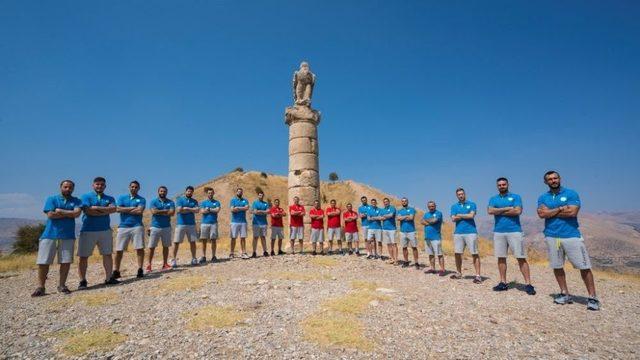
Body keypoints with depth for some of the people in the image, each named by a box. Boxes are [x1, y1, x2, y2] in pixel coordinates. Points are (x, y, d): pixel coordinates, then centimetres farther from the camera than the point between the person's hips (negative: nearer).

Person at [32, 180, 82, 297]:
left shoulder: (76, 201, 9)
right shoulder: (52, 199, 6)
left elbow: (77, 213, -9)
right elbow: (50, 215, -8)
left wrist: (60, 211, -6)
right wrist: (69, 213, -5)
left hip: (68, 235, 1)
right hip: (50, 234, -1)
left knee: (66, 261, 2)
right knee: (43, 262, -1)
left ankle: (62, 285, 13)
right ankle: (40, 287, 11)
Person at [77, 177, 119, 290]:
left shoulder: (110, 198, 11)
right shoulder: (86, 197, 3)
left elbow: (113, 209, -9)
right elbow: (88, 211, -14)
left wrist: (97, 208, -13)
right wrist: (105, 211, -9)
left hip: (105, 230, 3)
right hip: (88, 231, -3)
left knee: (107, 255, 7)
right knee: (83, 256, 1)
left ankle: (109, 278, 16)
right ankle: (83, 281, 13)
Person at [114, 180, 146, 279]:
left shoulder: (141, 199, 7)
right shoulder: (122, 198, 14)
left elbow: (140, 211, -9)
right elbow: (118, 209, -3)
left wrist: (125, 210, -2)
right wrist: (132, 208, -5)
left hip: (137, 226, -2)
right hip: (123, 227, 2)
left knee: (140, 248, -5)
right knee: (119, 250, 2)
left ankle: (140, 269, 2)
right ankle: (116, 271, 13)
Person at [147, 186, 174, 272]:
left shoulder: (170, 202, 5)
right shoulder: (153, 201, 1)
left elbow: (172, 213, -9)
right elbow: (154, 211, -16)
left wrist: (159, 212, -11)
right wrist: (166, 211, -10)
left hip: (167, 227, 2)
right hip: (155, 227, -2)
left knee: (166, 246, 8)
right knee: (152, 247, 0)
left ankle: (165, 264, 16)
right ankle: (149, 265, 9)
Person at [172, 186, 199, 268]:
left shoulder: (194, 201, 11)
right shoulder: (180, 199, 1)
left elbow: (197, 210, -5)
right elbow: (179, 210, -14)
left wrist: (186, 208, -11)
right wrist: (191, 210, -8)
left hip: (191, 224, 3)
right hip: (180, 224, -3)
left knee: (192, 242, 5)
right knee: (176, 242, -2)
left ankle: (193, 259, 14)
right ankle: (174, 259, 7)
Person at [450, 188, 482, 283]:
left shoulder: (472, 204, 6)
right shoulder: (454, 206, 14)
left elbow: (471, 215, -10)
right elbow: (453, 219, 1)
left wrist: (459, 215, 0)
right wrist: (466, 216, -3)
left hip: (471, 232, -3)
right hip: (458, 232, 3)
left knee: (475, 254, -5)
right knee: (457, 253, 6)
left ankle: (478, 275, -1)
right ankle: (459, 273, 20)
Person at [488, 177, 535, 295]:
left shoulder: (515, 197, 4)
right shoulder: (493, 199, 12)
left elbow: (518, 211, -11)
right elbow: (490, 211, -5)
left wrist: (499, 211, -6)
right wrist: (507, 208, -8)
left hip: (515, 231, -3)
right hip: (498, 232, 3)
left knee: (521, 258, -2)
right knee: (501, 258, 7)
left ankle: (528, 284, 3)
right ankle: (503, 283, 14)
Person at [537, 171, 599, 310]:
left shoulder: (571, 193, 0)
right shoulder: (543, 197, 8)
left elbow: (572, 212, -14)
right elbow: (542, 214, -8)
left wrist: (551, 212, -6)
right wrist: (561, 208, -9)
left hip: (572, 235, -3)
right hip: (551, 236, 3)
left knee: (584, 267, -2)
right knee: (557, 267, 9)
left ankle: (592, 297, 10)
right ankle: (565, 294, 22)